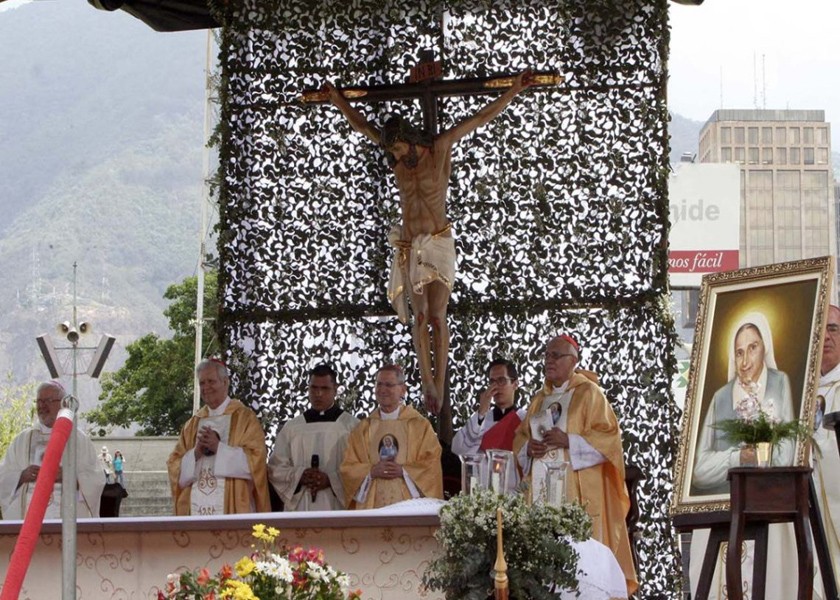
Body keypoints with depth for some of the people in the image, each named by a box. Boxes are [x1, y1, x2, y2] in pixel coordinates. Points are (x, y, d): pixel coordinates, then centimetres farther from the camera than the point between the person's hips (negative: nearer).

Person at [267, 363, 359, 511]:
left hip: (336, 507, -2)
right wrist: (299, 476, -8)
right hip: (299, 507, 2)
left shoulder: (351, 425, 5)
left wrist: (331, 480, -14)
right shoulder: (292, 427, 13)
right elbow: (275, 468, 10)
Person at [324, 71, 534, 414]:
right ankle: (427, 384, -2)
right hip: (409, 246, 4)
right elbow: (361, 126, 19)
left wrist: (514, 91, -3)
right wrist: (337, 99, 23)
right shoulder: (398, 159, 6)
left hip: (438, 243, -4)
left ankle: (439, 387, -9)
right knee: (420, 317, -1)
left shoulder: (440, 148, -3)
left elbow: (483, 118, -1)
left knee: (436, 316, -9)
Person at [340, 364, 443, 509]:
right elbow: (348, 468, 6)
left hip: (407, 504, -2)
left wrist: (403, 471, -13)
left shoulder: (420, 425, 5)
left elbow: (431, 464, -1)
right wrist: (372, 471, -10)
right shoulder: (363, 428, 11)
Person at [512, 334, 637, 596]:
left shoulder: (589, 393, -1)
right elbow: (520, 437, 21)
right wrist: (529, 447, -3)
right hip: (542, 489, 6)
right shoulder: (540, 398, 19)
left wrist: (568, 441, -18)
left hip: (577, 490, -6)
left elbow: (608, 437, -8)